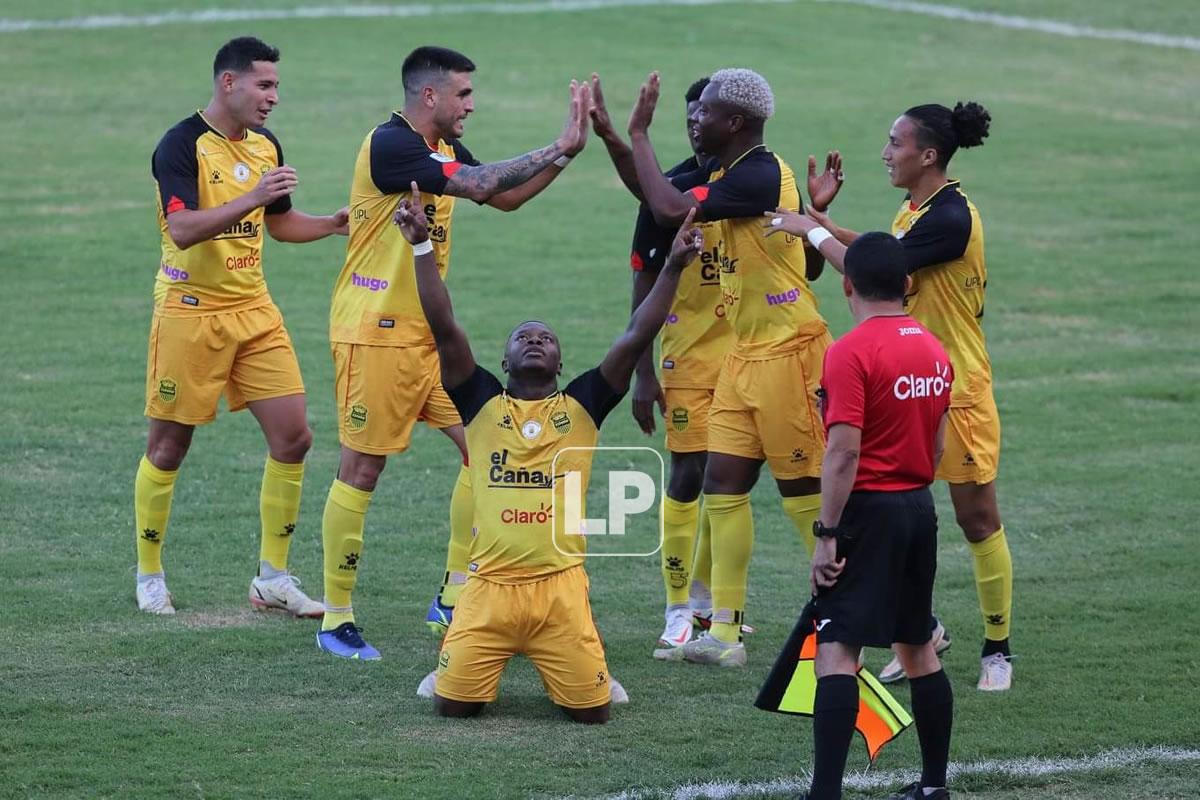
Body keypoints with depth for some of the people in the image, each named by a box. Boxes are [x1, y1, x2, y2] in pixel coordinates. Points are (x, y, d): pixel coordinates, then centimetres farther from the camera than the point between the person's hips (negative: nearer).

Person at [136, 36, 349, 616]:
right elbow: (183, 229, -26)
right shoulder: (181, 145, -14)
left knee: (293, 438, -1)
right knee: (169, 446, 3)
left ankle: (273, 578, 9)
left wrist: (337, 223, 6)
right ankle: (149, 576, 18)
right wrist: (250, 198, -35)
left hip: (254, 311, 6)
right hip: (190, 311, -6)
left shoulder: (266, 145, 8)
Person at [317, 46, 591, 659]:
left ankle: (454, 597, 13)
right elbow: (478, 185, -26)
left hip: (429, 331, 9)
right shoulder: (390, 144, -18)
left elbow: (506, 196, 16)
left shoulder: (444, 149, 11)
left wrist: (564, 151, 3)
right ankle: (335, 620, 5)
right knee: (361, 470, -3)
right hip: (377, 331, -9)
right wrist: (556, 150, -18)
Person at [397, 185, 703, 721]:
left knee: (591, 709, -5)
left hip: (560, 585, 0)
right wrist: (422, 247, -7)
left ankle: (587, 671, 31)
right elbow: (443, 328, 0)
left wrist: (673, 267, -4)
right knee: (453, 704, -7)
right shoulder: (483, 405, 8)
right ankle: (451, 664, 30)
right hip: (490, 584, 0)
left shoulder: (581, 407, 9)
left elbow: (638, 336, 3)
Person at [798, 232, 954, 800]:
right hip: (919, 508, 8)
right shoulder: (935, 351, 9)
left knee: (836, 651, -9)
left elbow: (843, 453, -19)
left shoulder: (851, 353, -15)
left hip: (868, 509, -8)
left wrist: (826, 535, -17)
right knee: (917, 647, 18)